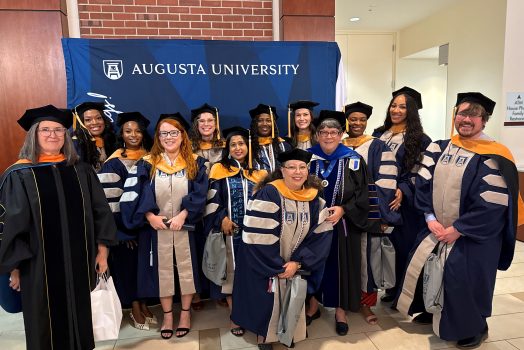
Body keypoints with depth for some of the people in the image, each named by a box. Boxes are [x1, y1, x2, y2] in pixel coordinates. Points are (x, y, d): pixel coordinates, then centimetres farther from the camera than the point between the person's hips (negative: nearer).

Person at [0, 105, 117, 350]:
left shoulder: (81, 171, 4)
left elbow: (100, 210, 4)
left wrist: (102, 249, 1)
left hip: (79, 263, 3)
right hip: (39, 265, -2)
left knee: (79, 319, 16)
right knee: (46, 324, 13)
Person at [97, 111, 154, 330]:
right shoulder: (114, 163, -9)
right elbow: (110, 199, -13)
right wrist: (122, 229, -16)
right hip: (125, 225, -4)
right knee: (128, 263, 6)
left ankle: (144, 305, 26)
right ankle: (134, 309, 20)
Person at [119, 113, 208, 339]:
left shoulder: (195, 163, 1)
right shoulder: (147, 163, 3)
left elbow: (199, 193, -7)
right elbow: (135, 193, -4)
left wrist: (182, 215, -18)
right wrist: (150, 216, -16)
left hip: (185, 226, 0)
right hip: (156, 226, 1)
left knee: (186, 267, 8)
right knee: (162, 269, 9)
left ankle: (185, 313, 25)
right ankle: (167, 315, 24)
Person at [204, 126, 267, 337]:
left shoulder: (257, 171, 9)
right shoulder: (220, 170, 2)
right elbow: (211, 199, -3)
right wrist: (222, 219, -16)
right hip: (230, 230, -2)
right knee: (231, 271, 2)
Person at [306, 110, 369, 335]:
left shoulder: (354, 160, -3)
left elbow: (361, 195, -5)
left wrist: (342, 210, -19)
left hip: (342, 224, -1)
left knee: (340, 265, 8)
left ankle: (340, 311, 25)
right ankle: (313, 305, 30)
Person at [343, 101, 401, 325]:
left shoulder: (377, 147, 0)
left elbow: (386, 183, -6)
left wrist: (383, 215, -12)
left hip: (367, 212, -2)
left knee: (365, 254, 2)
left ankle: (365, 301, 18)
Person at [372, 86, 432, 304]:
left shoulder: (419, 140, -4)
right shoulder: (378, 134, 10)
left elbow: (419, 173, -10)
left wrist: (402, 191, -24)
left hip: (404, 203, -4)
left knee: (403, 247, 4)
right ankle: (392, 288, 26)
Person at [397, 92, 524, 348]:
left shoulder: (493, 157, -13)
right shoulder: (439, 148, 3)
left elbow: (492, 205, -19)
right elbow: (423, 183, 0)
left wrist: (458, 229, -18)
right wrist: (430, 217, -11)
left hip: (473, 236, -5)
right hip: (436, 228, 6)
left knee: (465, 279, -1)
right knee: (423, 268, 11)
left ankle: (474, 327, 28)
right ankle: (433, 311, 39)